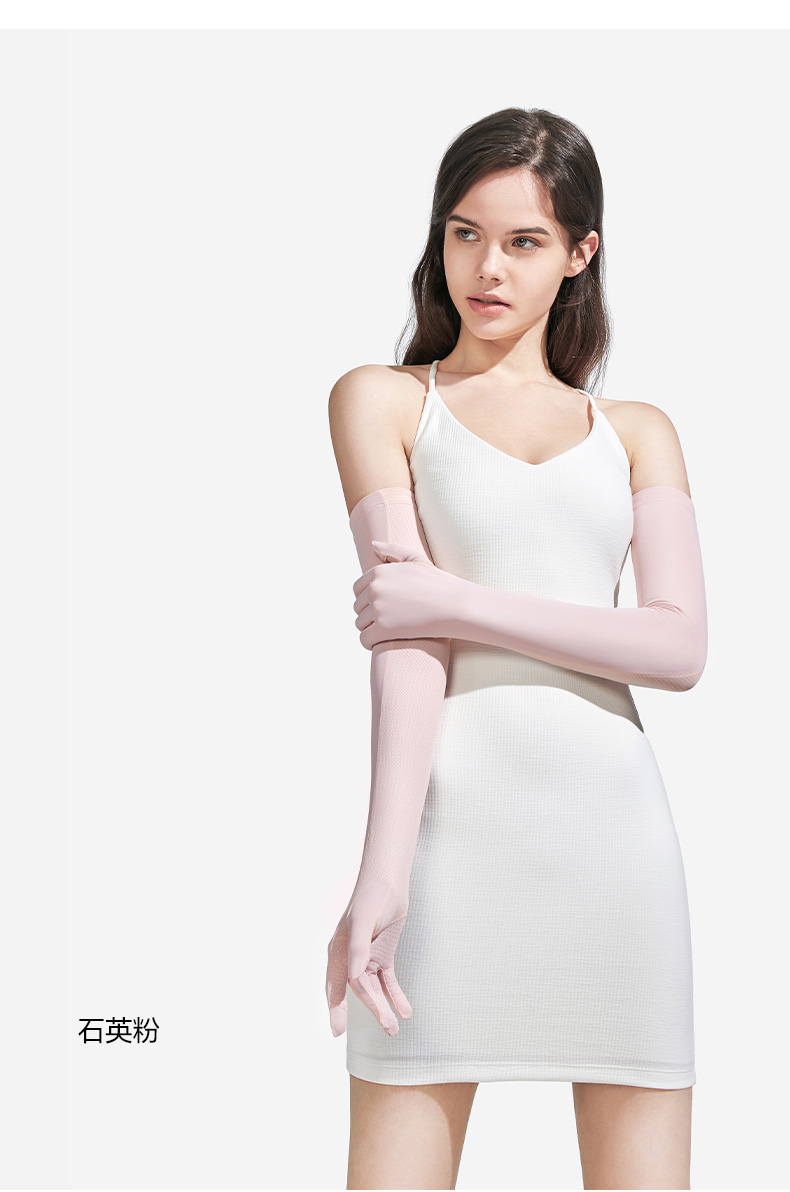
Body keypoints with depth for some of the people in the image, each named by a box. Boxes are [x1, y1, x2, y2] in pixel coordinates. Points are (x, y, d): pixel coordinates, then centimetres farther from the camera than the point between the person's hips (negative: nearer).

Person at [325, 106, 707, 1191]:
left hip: (615, 819, 2)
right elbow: (405, 631, -5)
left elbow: (681, 647, 0)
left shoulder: (636, 432, 16)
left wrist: (461, 602, -10)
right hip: (454, 818, -2)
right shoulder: (381, 399, 10)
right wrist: (386, 864, -17)